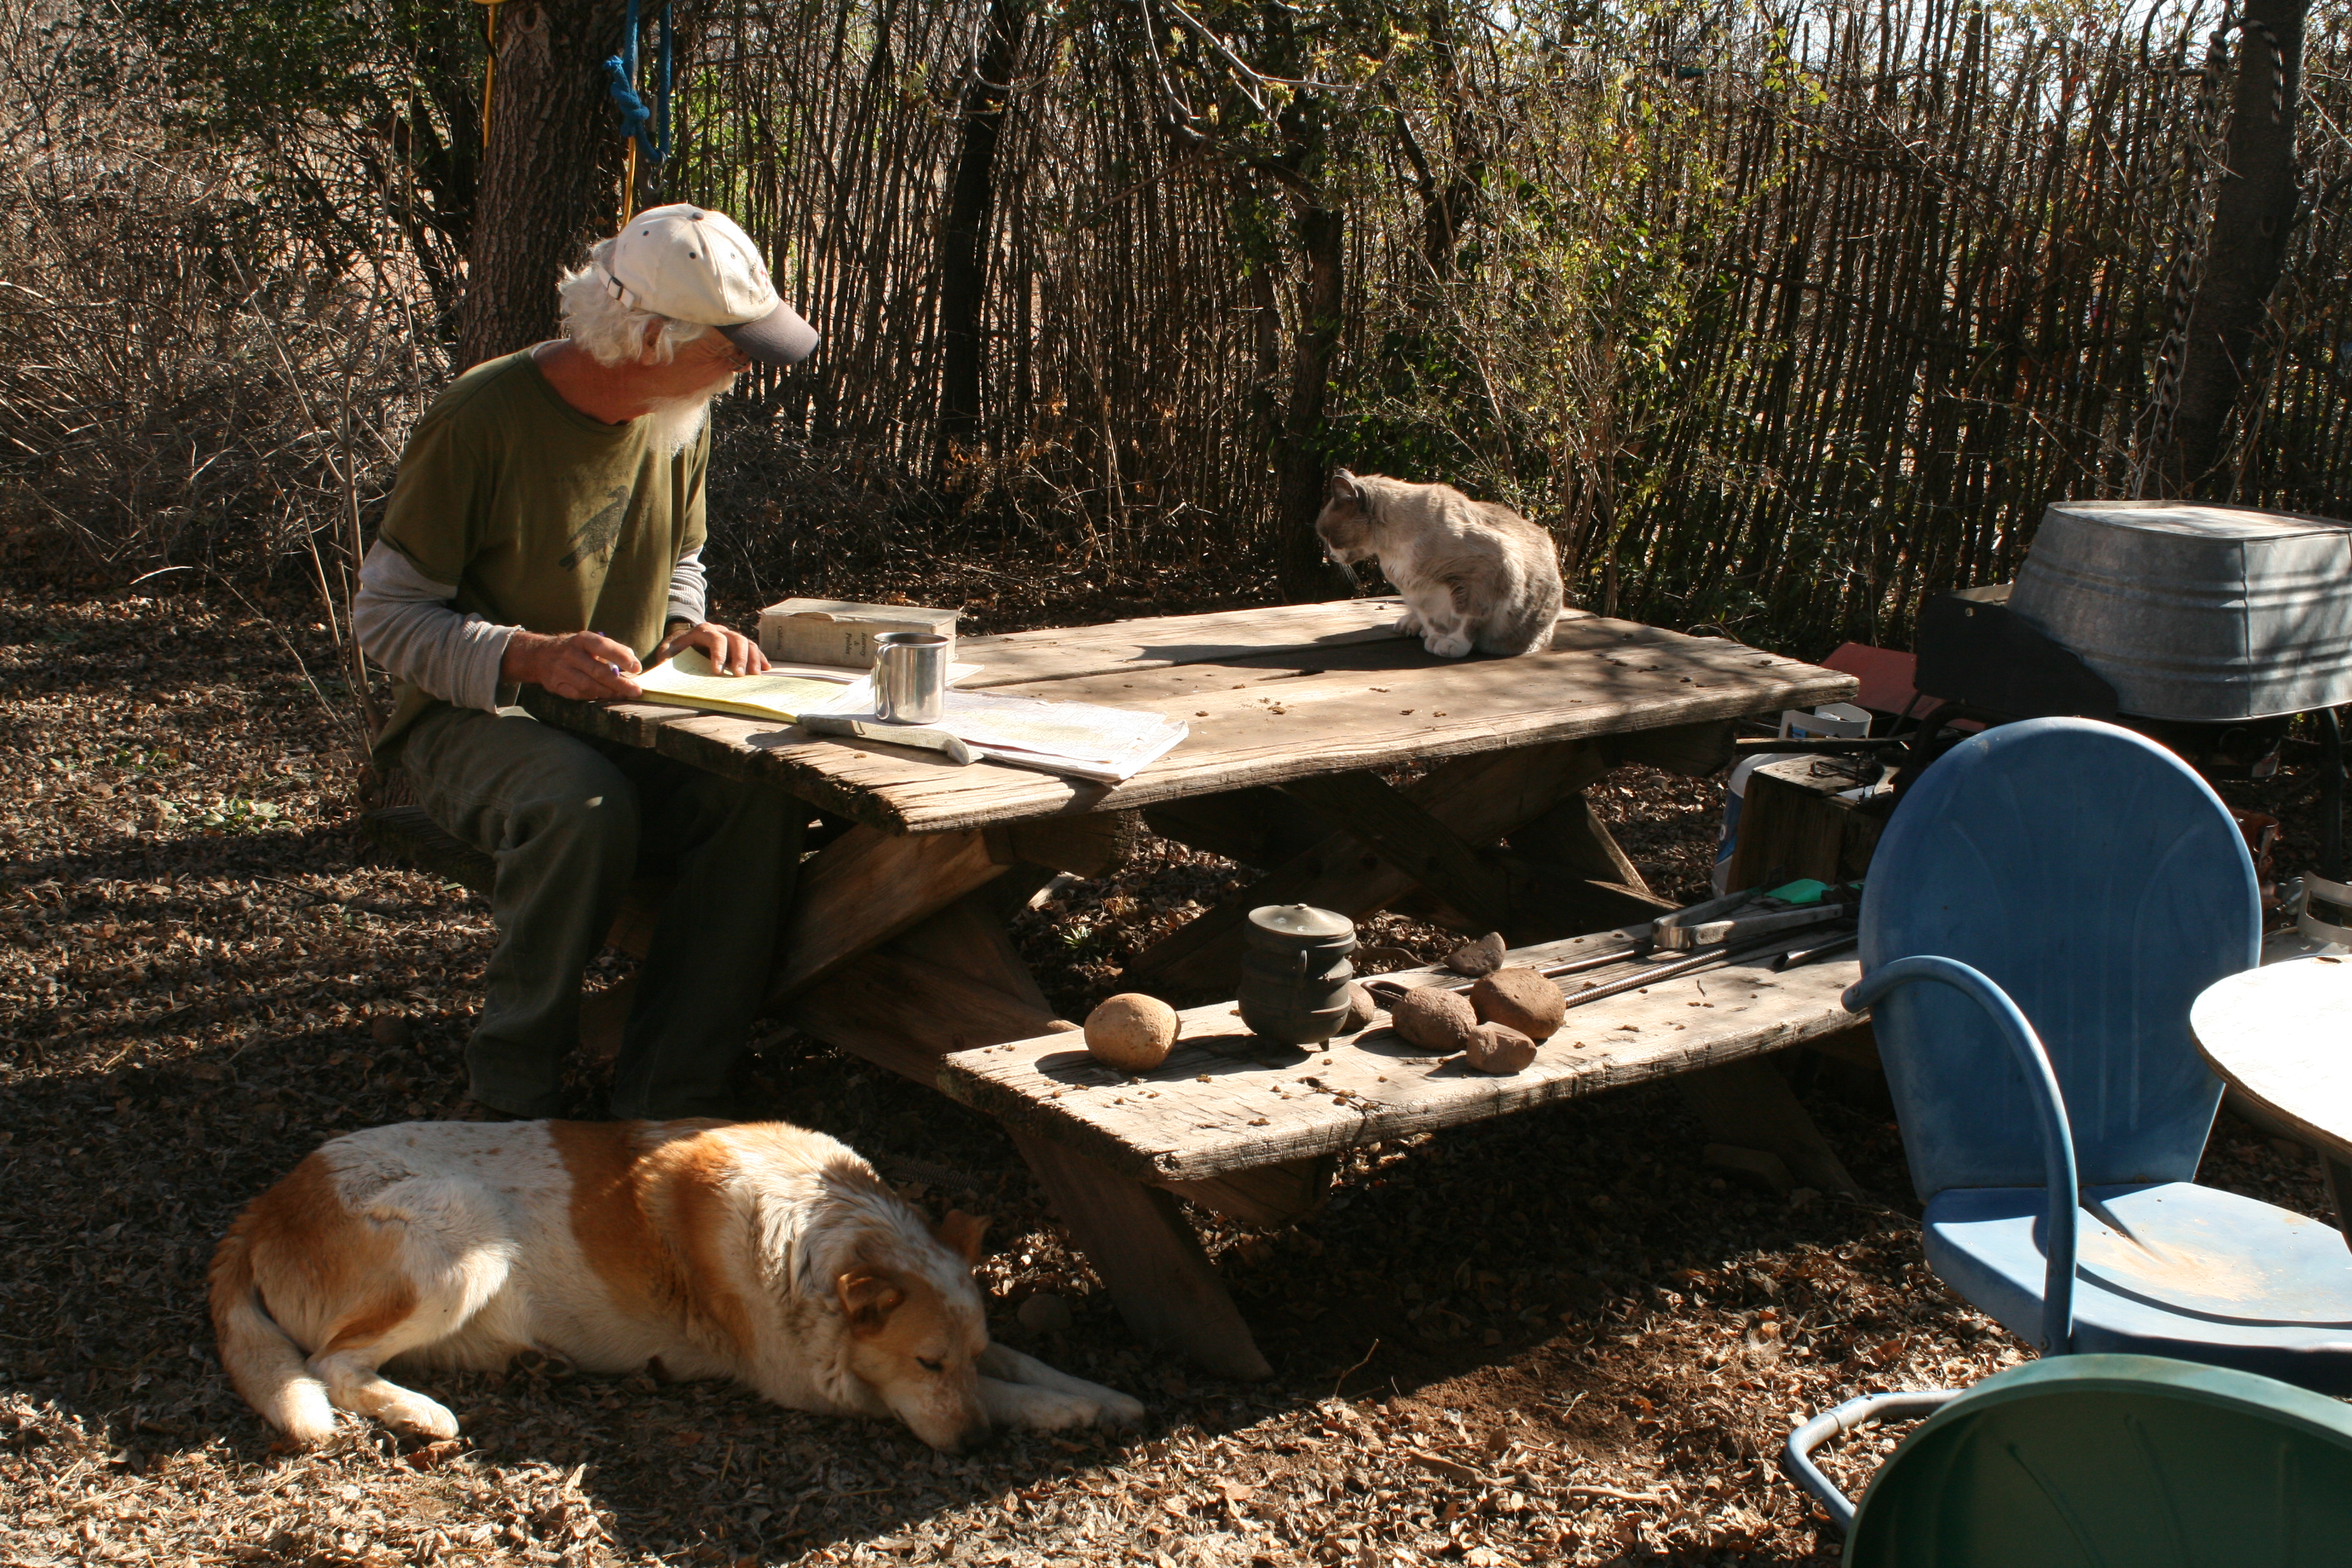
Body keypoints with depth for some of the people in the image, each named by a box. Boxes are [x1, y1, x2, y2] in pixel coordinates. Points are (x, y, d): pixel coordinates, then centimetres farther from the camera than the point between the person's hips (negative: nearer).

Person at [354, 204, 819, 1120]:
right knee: (586, 806, -39)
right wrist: (530, 656, -29)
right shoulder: (482, 420, -17)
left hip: (619, 714, 5)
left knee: (765, 794, -27)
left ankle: (665, 1097, -20)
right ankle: (513, 1095, -19)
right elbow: (385, 614, -13)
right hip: (471, 717, -5)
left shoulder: (682, 423, 2)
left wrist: (685, 630, -4)